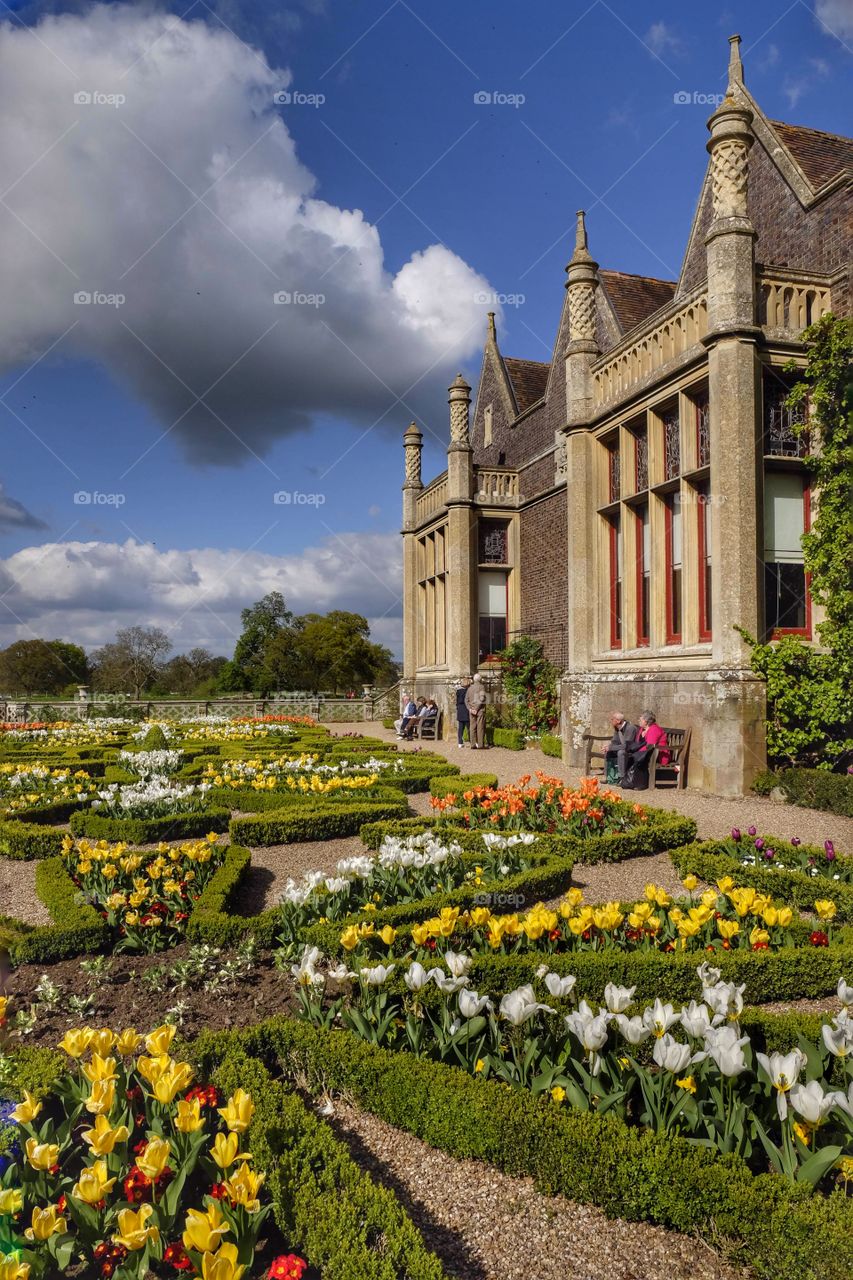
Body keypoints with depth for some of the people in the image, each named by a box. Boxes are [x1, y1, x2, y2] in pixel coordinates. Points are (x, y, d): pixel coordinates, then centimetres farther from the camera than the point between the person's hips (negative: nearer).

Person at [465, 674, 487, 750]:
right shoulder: (482, 687, -4)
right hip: (480, 709, -4)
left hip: (471, 710, 5)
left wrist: (470, 709, -1)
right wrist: (477, 708, -10)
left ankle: (473, 744, 3)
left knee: (472, 727, 5)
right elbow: (482, 698, -14)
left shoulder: (469, 688, 11)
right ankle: (480, 744, -6)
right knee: (480, 727, -3)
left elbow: (466, 700, 6)